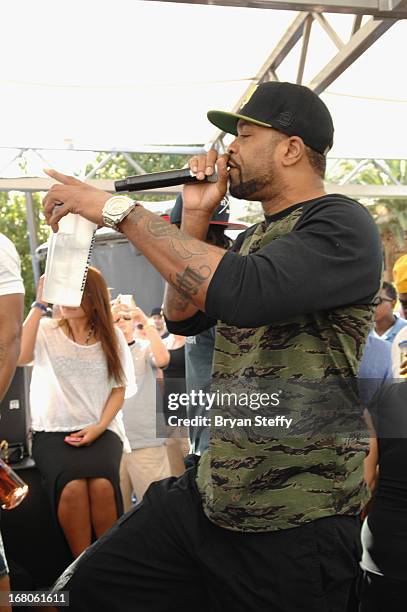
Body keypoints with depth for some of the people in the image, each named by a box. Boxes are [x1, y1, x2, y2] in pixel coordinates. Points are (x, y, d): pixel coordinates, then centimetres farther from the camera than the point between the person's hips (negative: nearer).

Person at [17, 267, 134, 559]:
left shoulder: (112, 337, 8)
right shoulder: (46, 331, 3)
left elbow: (118, 391, 9)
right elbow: (19, 357, -19)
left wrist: (99, 427, -7)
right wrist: (39, 306, -15)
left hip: (100, 430, 1)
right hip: (53, 431, -1)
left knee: (102, 484, -30)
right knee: (72, 486, -31)